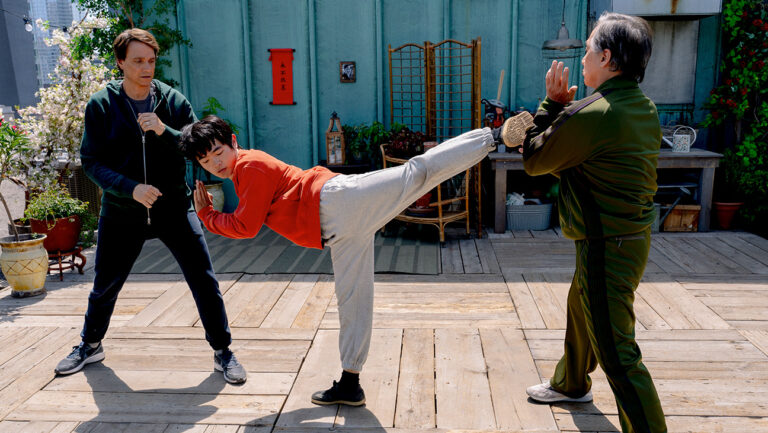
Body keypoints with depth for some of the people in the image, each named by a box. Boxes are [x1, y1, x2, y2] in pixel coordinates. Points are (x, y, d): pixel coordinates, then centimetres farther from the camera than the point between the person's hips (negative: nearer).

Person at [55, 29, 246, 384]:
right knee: (105, 285, 17)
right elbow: (91, 161, -7)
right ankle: (90, 346, 44)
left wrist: (164, 131, -23)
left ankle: (222, 351, 11)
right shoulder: (101, 105, -4)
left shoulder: (174, 101, -3)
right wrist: (131, 188, -22)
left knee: (204, 281, -6)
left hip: (174, 207, -1)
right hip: (121, 211, 1)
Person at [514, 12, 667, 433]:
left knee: (616, 351, -2)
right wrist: (564, 108, 1)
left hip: (607, 247, -11)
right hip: (630, 235, 11)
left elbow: (535, 161, -12)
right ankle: (571, 384, 53)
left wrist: (552, 103, -3)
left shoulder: (593, 114, -25)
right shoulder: (643, 107, 6)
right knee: (580, 310, 30)